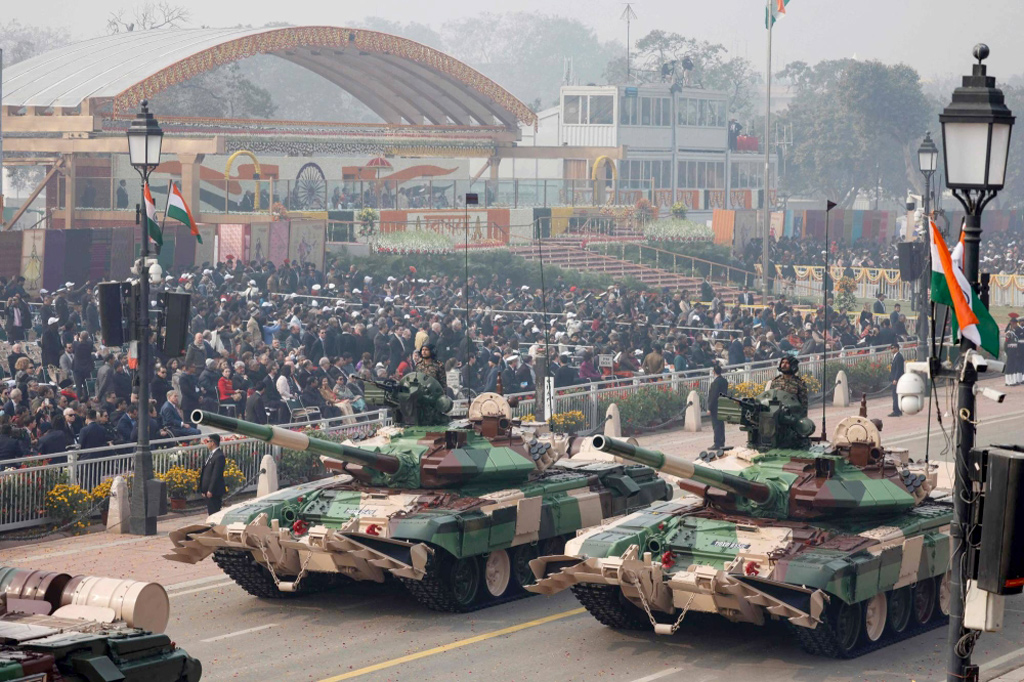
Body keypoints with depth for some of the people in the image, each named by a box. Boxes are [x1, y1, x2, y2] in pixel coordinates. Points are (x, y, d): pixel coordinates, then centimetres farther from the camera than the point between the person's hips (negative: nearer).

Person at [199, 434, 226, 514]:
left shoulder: (219, 456, -18)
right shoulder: (212, 454, 13)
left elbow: (216, 475, -21)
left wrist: (210, 490, -21)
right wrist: (203, 489, 16)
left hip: (214, 492, -10)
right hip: (208, 490, 10)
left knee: (214, 512, -6)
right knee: (211, 512, 14)